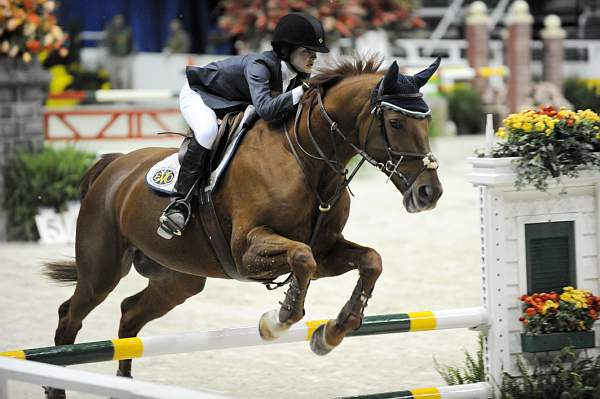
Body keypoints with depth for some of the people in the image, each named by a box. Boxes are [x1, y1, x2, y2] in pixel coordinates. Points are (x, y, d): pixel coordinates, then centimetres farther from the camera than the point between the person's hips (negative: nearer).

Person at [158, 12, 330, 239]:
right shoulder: (258, 65, -38)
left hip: (237, 104, 8)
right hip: (198, 94, -8)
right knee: (208, 130, -38)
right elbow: (265, 109, -53)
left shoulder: (298, 75, -15)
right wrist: (300, 92, -50)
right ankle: (181, 201, -31)